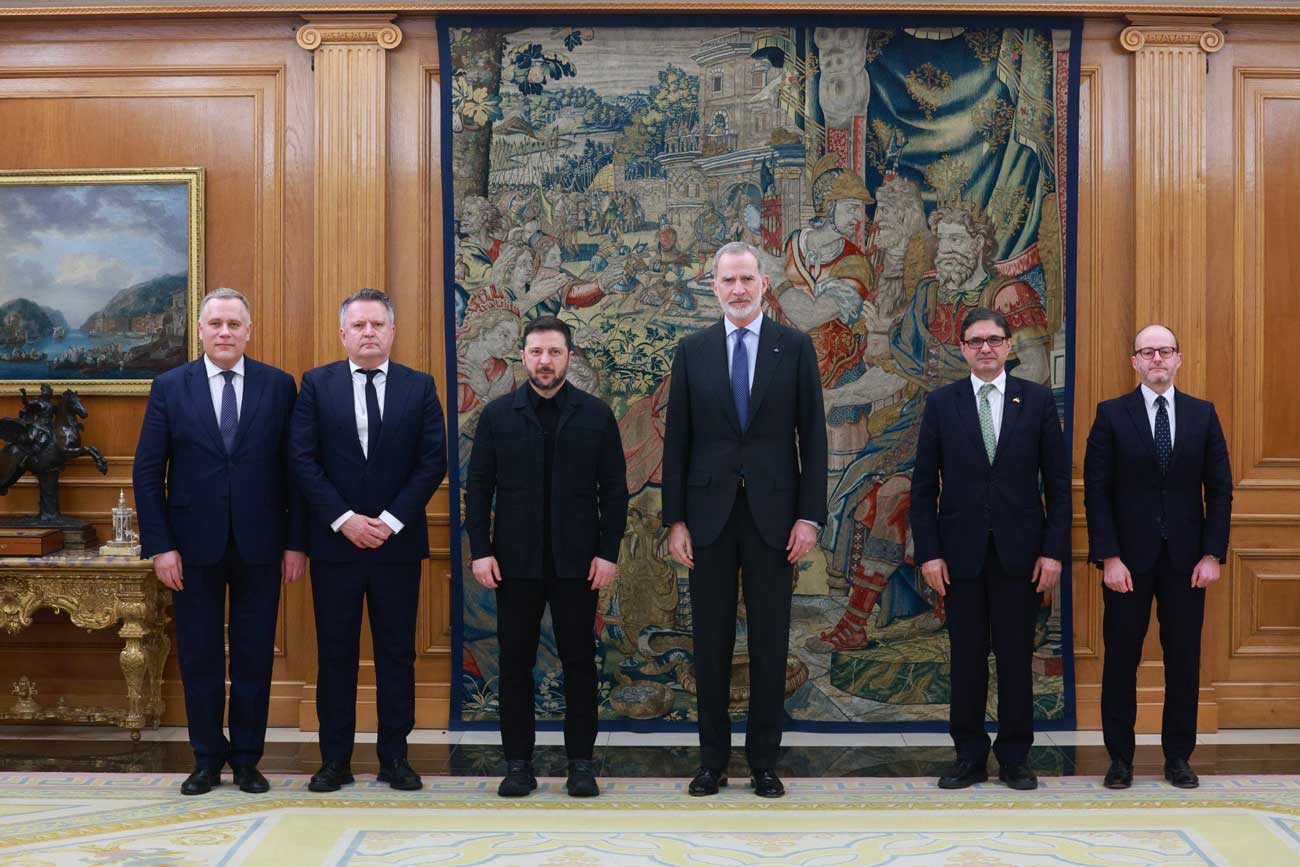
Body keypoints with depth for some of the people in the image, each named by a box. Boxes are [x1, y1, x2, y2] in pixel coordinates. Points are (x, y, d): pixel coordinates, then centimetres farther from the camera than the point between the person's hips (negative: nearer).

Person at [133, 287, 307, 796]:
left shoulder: (280, 386, 2)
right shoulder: (170, 387, 2)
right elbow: (147, 471, 1)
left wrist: (296, 541, -3)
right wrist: (159, 545, -6)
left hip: (259, 546, 0)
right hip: (194, 546, 0)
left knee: (254, 657, 6)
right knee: (199, 658, 8)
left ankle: (247, 759, 19)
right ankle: (207, 760, 21)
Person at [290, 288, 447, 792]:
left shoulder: (419, 387, 5)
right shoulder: (316, 385, 4)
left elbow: (432, 462, -1)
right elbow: (303, 460, -2)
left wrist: (390, 520, -10)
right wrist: (344, 519, -11)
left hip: (398, 542, 0)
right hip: (335, 542, 0)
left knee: (397, 653, 6)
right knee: (335, 654, 5)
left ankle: (394, 758, 14)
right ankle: (335, 760, 14)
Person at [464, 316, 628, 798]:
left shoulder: (596, 415, 4)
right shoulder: (498, 415, 5)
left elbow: (613, 489, 3)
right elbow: (478, 488, 5)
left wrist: (609, 552, -4)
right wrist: (480, 550, -4)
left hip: (577, 560, 0)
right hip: (516, 561, 1)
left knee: (579, 661, 4)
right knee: (515, 662, 5)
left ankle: (581, 763, 13)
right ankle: (518, 762, 14)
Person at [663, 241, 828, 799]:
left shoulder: (795, 347, 3)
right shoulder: (692, 350, 5)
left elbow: (812, 436, 2)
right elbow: (677, 440, 5)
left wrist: (810, 516, -5)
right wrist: (674, 519, -1)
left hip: (773, 514, -1)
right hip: (709, 514, 1)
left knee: (770, 644, 5)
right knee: (710, 643, 7)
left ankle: (764, 762, 16)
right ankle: (712, 760, 19)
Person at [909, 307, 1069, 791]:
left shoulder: (1038, 400, 3)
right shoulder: (941, 403, 3)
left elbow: (1058, 482, 2)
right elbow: (924, 485, 3)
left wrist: (1054, 550, -5)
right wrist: (928, 552, -5)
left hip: (1019, 552, 0)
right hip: (961, 552, 0)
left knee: (1016, 658, 6)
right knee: (966, 659, 7)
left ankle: (1014, 758, 18)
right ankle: (969, 757, 17)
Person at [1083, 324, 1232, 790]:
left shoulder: (1203, 414, 7)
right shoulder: (1111, 414, 0)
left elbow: (1219, 489, 6)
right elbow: (1096, 491, -3)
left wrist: (1213, 554, -3)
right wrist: (1109, 557, -11)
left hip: (1186, 559, 2)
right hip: (1128, 558, -2)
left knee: (1184, 659, 7)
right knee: (1121, 659, 3)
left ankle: (1178, 757, 19)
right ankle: (1120, 758, 13)